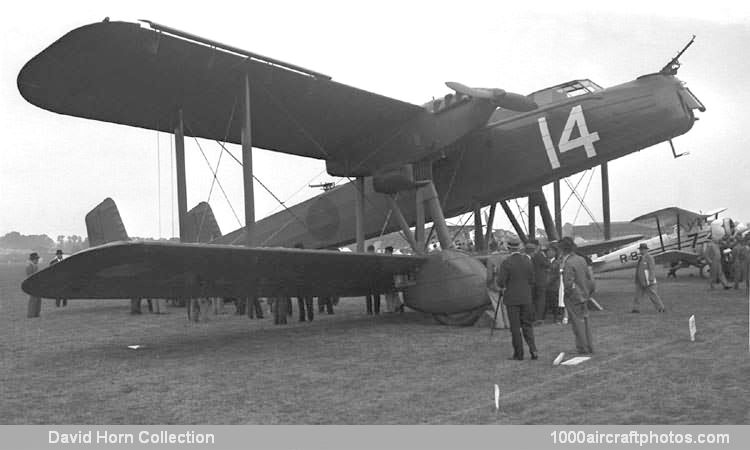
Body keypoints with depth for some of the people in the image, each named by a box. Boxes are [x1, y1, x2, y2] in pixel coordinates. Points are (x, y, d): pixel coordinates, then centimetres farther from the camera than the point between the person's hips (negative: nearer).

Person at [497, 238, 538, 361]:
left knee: (515, 327, 3)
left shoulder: (506, 263, -12)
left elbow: (501, 282, -13)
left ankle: (518, 354, 8)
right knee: (527, 324, 13)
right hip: (526, 298, 4)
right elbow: (532, 281, 7)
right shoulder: (528, 261, 3)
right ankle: (533, 350, 0)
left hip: (512, 299, -4)